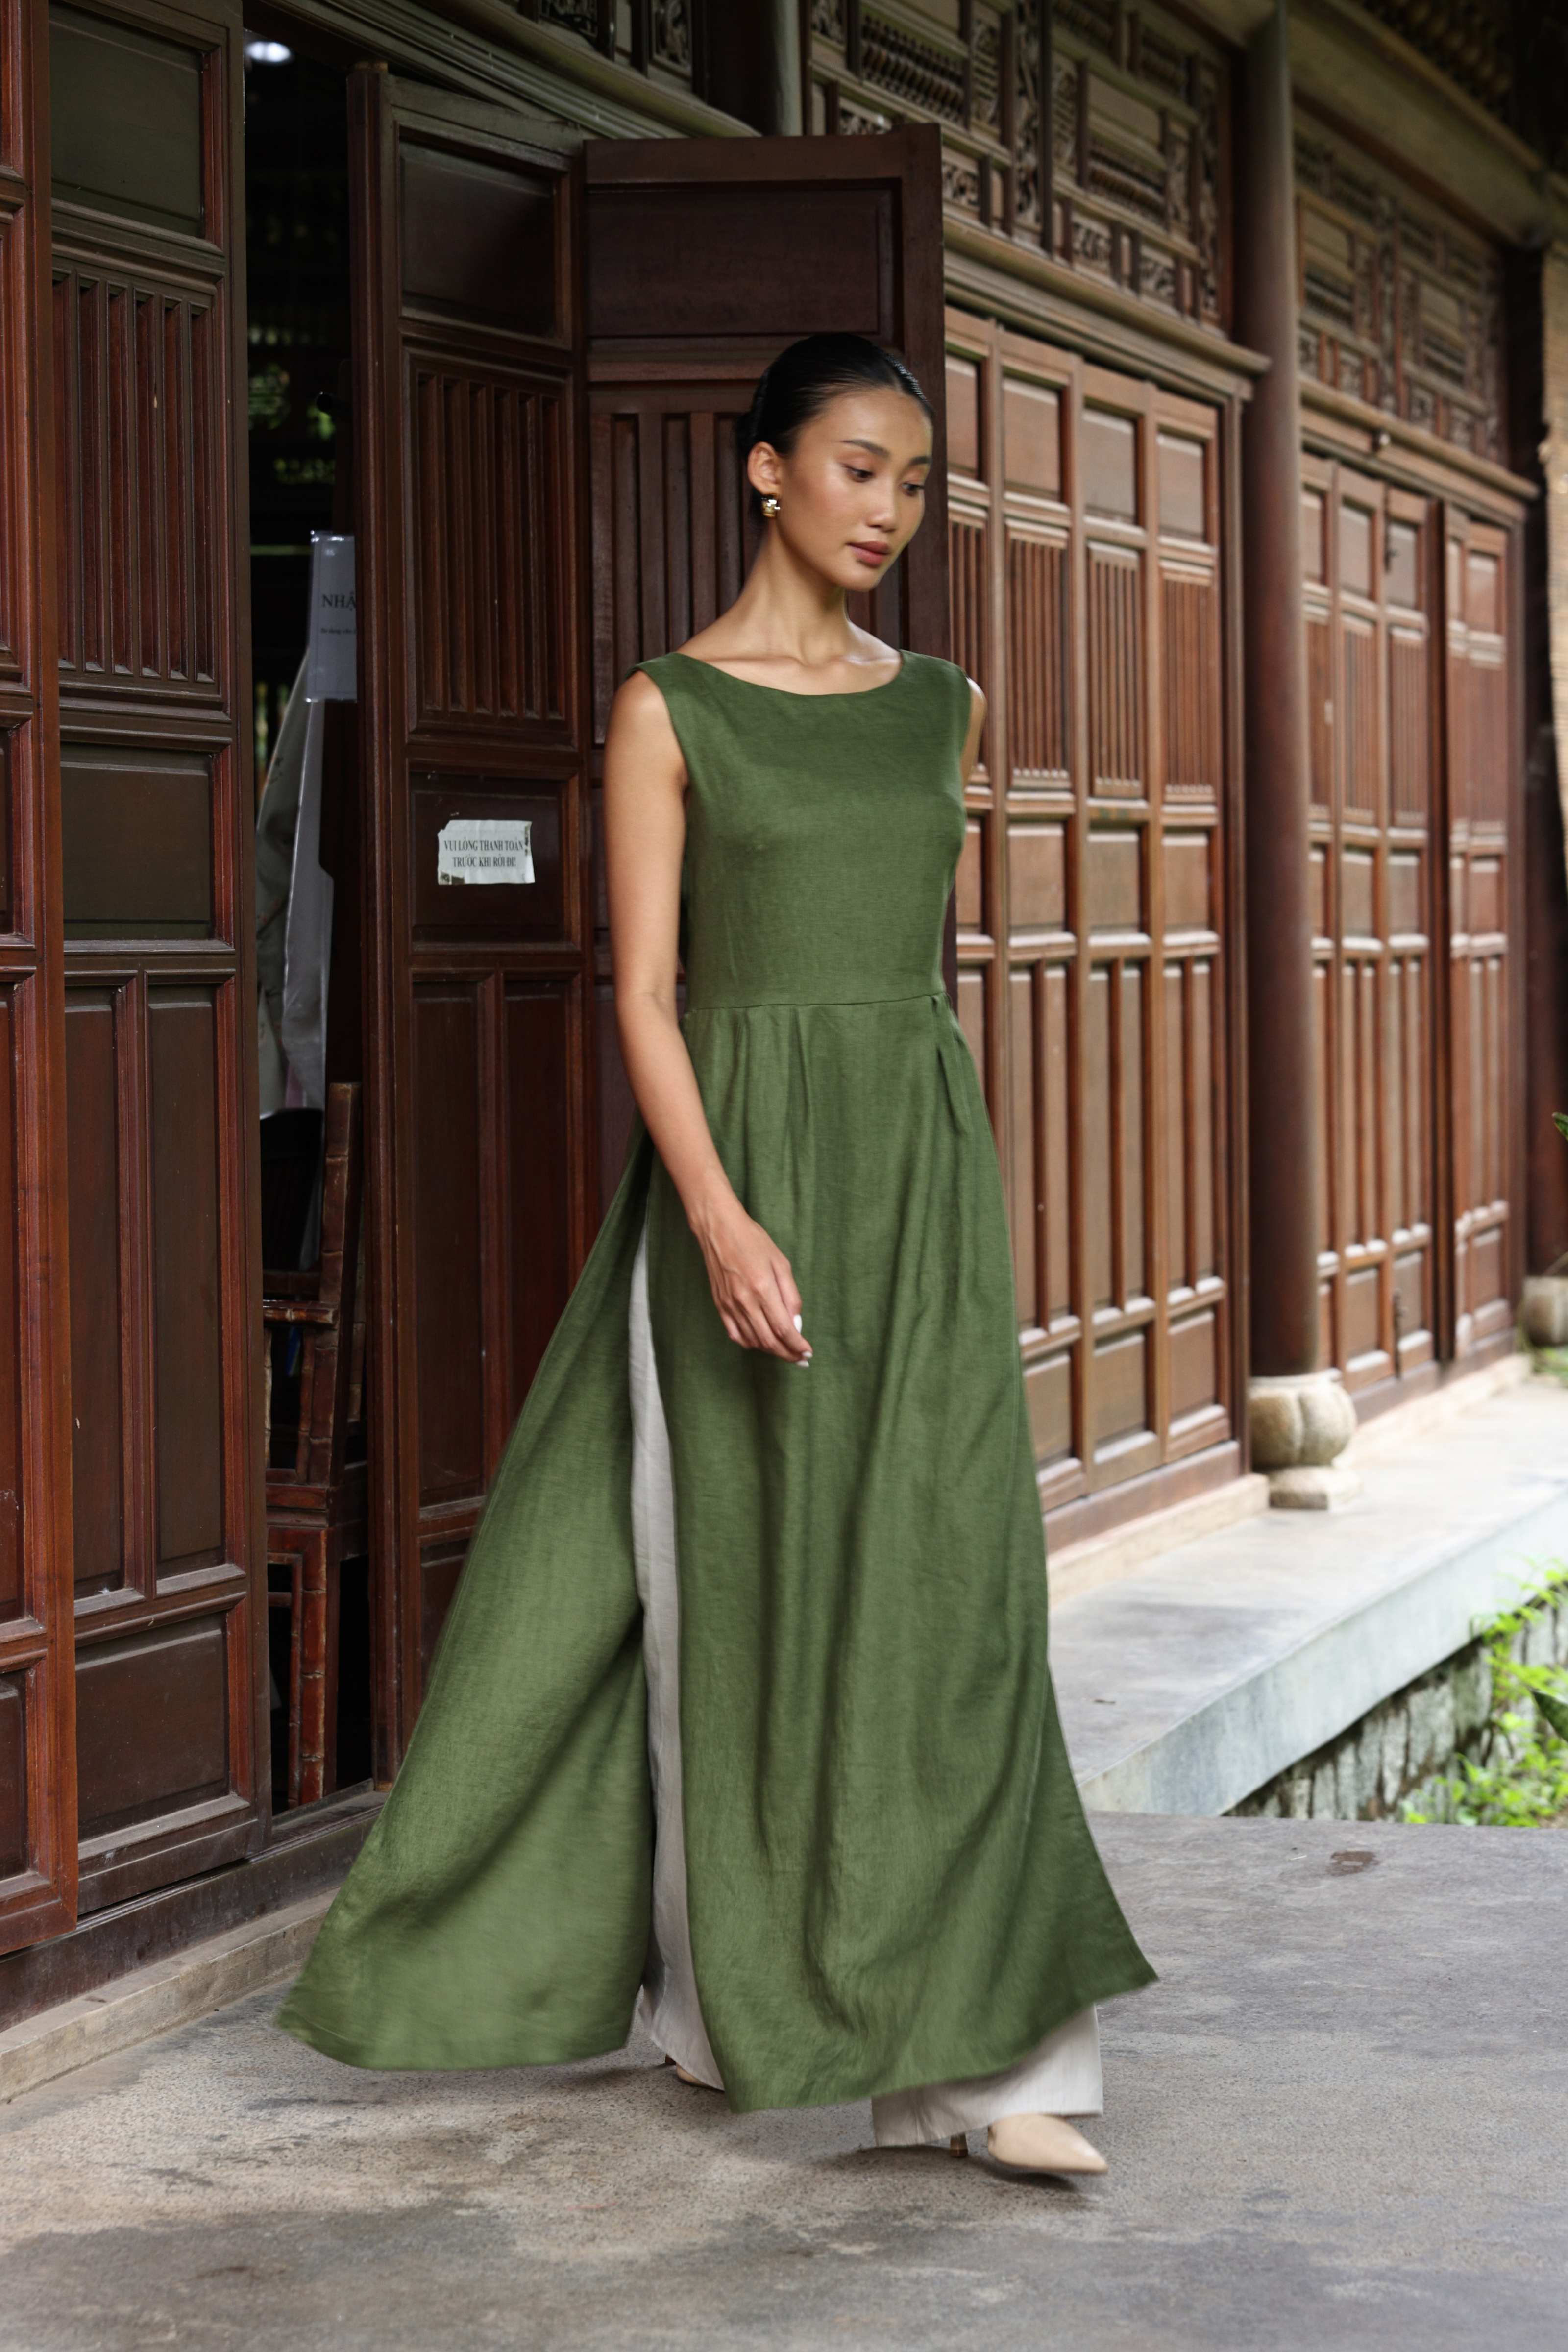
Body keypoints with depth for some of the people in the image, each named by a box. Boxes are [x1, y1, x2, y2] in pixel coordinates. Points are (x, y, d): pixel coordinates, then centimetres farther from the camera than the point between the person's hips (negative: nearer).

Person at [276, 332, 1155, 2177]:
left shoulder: (943, 709, 12)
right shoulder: (668, 708, -2)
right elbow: (644, 989, -8)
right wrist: (722, 1221, -20)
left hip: (924, 1173, 4)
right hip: (744, 1174, -4)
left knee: (946, 1578, -4)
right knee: (747, 1576, 2)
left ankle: (974, 2055, -4)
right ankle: (734, 1996, 19)